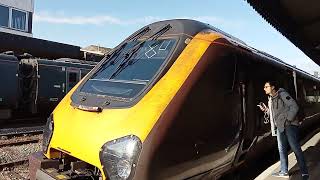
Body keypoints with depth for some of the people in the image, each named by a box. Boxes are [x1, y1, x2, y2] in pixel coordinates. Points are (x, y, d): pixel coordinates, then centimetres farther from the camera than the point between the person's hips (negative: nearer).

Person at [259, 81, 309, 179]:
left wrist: (288, 119, -17)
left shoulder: (282, 94, -11)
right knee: (282, 149, 12)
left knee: (296, 148, -4)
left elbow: (294, 107, -15)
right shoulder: (270, 99, 13)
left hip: (289, 125, -8)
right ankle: (284, 172, 22)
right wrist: (266, 109, 3)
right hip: (280, 127, 9)